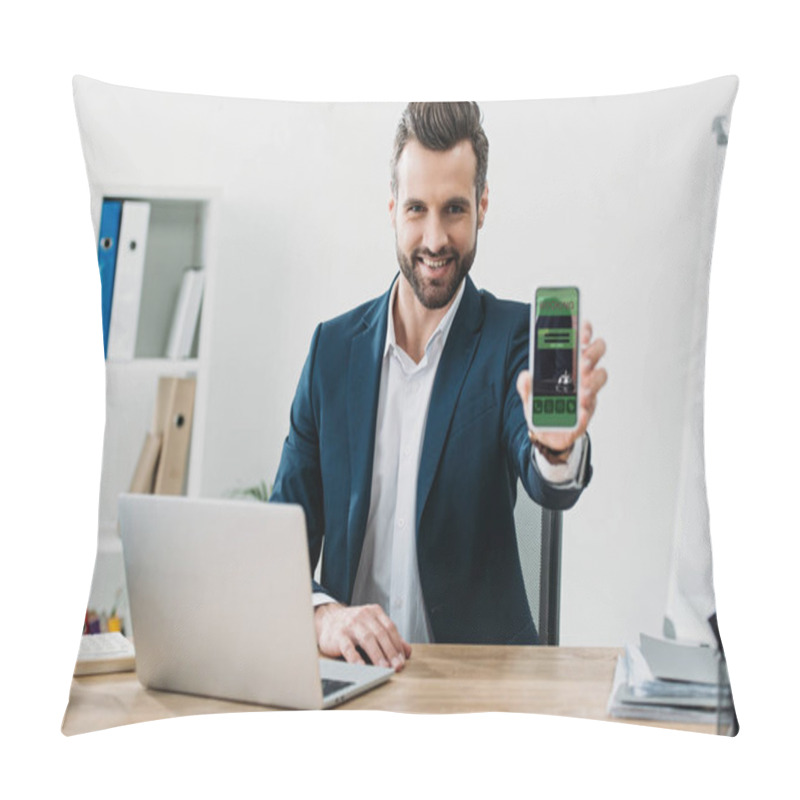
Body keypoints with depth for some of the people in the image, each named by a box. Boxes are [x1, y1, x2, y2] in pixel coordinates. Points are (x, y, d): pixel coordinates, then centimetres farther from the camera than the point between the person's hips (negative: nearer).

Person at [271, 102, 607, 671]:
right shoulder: (333, 347, 8)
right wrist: (323, 614, -12)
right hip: (350, 667, 2)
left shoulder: (513, 336, -1)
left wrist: (559, 445, -40)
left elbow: (547, 488, -18)